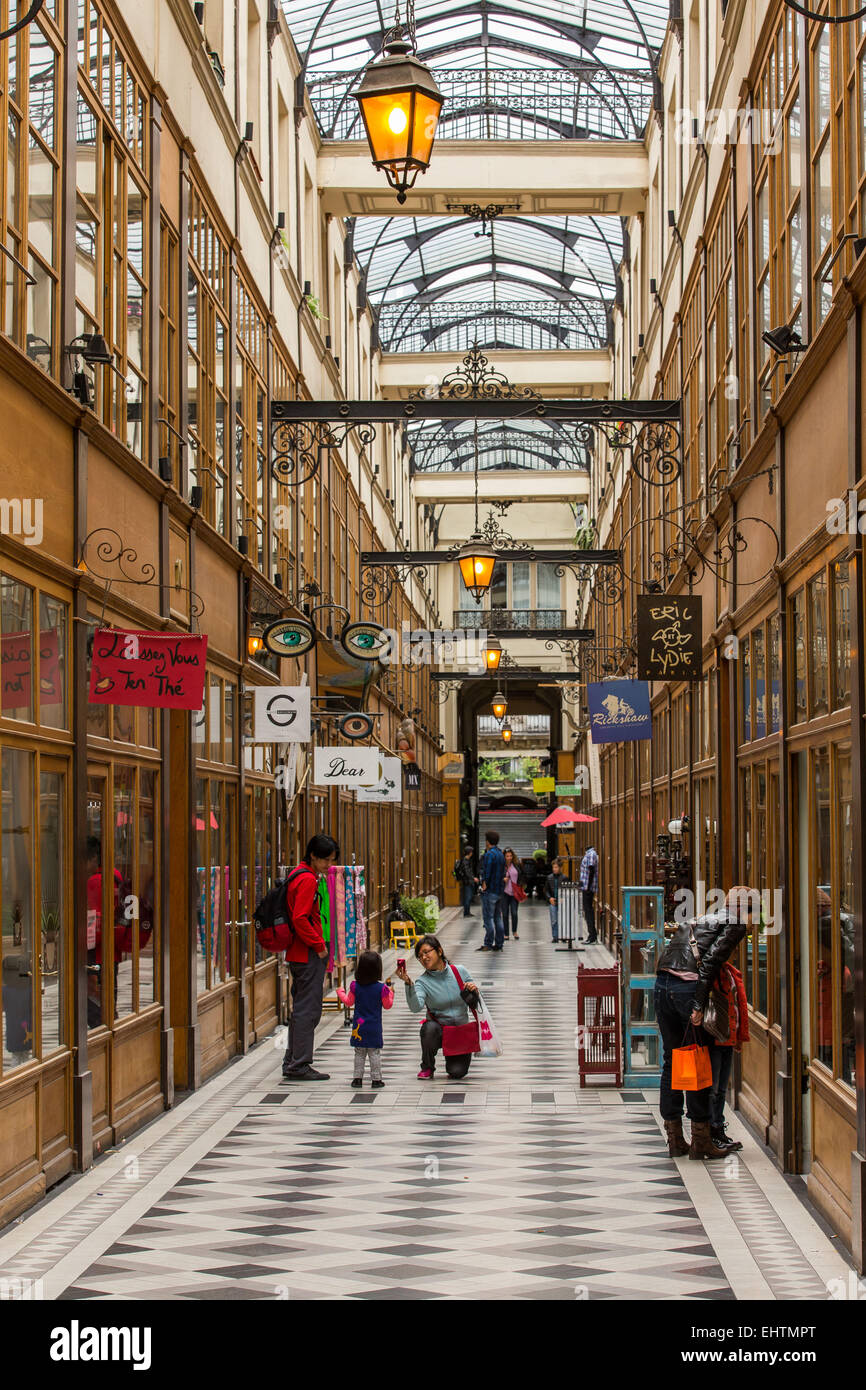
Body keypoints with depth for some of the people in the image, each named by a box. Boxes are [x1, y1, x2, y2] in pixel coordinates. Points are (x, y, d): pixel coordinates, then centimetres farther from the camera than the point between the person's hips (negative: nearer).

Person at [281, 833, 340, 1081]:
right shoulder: (307, 880, -15)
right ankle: (299, 1065, -4)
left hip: (298, 954, 11)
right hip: (309, 955, -11)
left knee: (301, 1007, 15)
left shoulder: (298, 875, 16)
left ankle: (292, 1063, 20)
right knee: (308, 1009, -6)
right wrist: (319, 945, -16)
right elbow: (300, 918, -23)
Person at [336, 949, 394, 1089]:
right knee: (375, 1053, 5)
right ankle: (376, 1079, 6)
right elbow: (387, 1005, 0)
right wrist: (390, 993, 16)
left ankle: (357, 1078, 12)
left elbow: (349, 1002, 5)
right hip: (374, 1027, -1)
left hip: (359, 1027, 2)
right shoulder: (381, 988, -11)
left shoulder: (355, 986, -7)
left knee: (359, 1054, 10)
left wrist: (341, 992, 22)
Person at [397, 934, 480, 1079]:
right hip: (438, 1031, -1)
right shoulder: (423, 982, -11)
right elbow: (416, 1007, -30)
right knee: (430, 1027, -36)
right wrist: (408, 983, -42)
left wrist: (474, 991, -18)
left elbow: (473, 1002, 5)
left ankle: (452, 1059, 22)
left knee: (457, 1073, -17)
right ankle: (427, 1067, -10)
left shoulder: (460, 971, -5)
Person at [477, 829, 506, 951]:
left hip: (490, 891, -9)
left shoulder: (489, 854, -15)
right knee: (498, 917, 12)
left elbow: (487, 871, -20)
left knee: (488, 918, -5)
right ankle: (499, 944, 13)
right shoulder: (501, 854, 14)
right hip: (499, 891, 9)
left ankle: (488, 944, -5)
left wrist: (484, 884, -10)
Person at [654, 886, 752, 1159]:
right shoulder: (734, 924, 4)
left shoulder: (701, 919, 27)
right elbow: (709, 962, -10)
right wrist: (699, 1005, -14)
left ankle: (675, 1139, 18)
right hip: (688, 987, -8)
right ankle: (700, 1141, 5)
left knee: (671, 1061, 13)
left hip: (663, 983, 8)